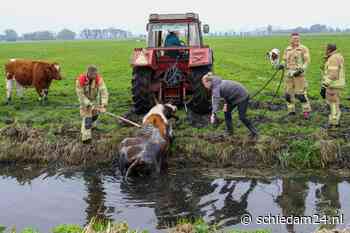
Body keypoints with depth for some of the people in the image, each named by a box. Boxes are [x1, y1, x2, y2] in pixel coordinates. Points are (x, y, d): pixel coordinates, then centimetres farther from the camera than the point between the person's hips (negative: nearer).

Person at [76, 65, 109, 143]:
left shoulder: (99, 79, -26)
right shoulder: (80, 80, -29)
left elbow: (104, 92, -30)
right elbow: (80, 94, -25)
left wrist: (103, 105, -40)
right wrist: (89, 105, -32)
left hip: (94, 99, 3)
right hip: (84, 100, -3)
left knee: (95, 116, 15)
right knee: (86, 117, -10)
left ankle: (89, 126, 45)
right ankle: (86, 136, -5)